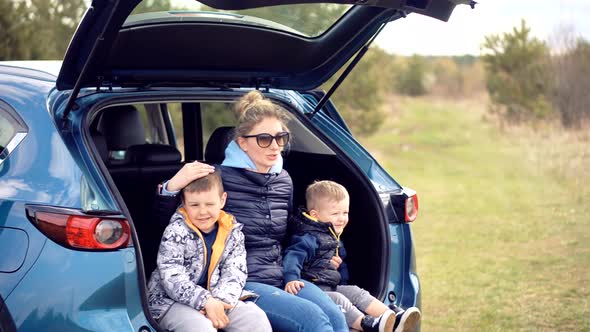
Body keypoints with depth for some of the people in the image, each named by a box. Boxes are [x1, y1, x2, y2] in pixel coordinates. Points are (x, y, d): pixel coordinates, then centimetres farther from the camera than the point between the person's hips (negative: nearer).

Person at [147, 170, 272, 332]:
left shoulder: (232, 232, 2)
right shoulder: (175, 232, -12)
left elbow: (234, 273, -4)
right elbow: (171, 277, -20)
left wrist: (220, 301, -23)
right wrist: (206, 301, -27)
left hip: (216, 300, 5)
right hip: (172, 301, -5)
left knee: (256, 318, -13)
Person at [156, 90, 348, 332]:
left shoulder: (283, 180, 11)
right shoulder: (220, 179, -7)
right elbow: (164, 221, -3)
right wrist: (171, 187, -21)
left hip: (284, 279, 6)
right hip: (243, 285, -6)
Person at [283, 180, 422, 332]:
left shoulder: (335, 239, 19)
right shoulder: (309, 239, -14)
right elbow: (293, 257, -28)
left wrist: (343, 283, 23)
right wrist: (291, 279, -44)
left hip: (332, 288, 9)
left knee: (357, 293, -5)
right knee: (338, 300, -29)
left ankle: (394, 318, -18)